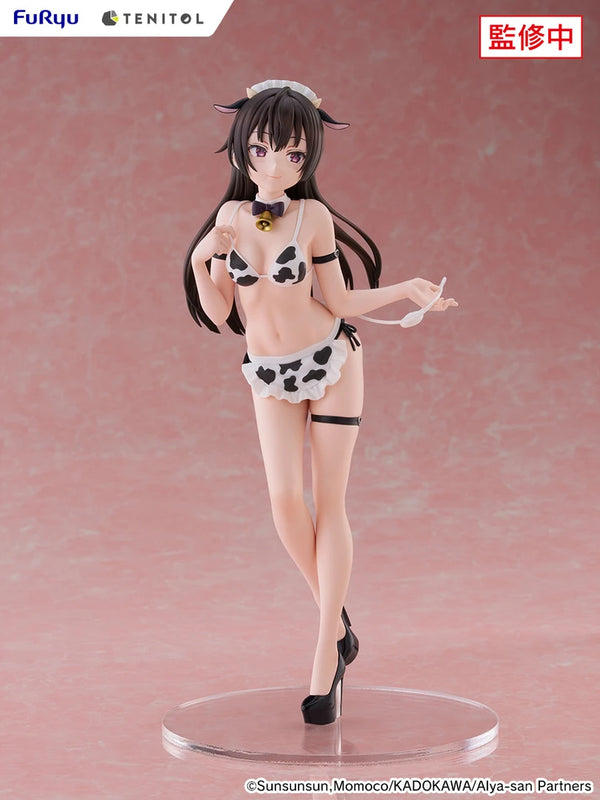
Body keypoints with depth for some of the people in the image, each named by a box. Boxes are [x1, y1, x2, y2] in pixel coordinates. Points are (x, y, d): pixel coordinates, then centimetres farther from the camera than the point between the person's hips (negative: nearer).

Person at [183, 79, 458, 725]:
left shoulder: (313, 216, -13)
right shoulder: (231, 216, -5)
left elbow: (339, 303, -5)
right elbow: (218, 314, -2)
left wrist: (406, 290, -16)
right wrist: (201, 261, -18)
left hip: (331, 362, -2)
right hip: (270, 376, 2)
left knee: (328, 506, -1)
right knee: (285, 502, -9)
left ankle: (325, 655, 4)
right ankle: (336, 620, 14)